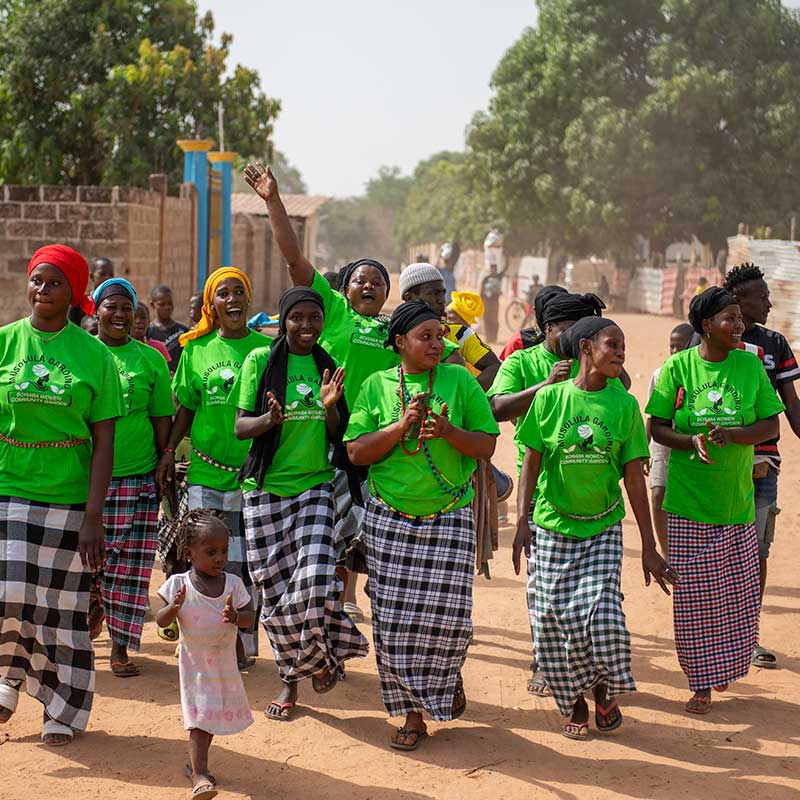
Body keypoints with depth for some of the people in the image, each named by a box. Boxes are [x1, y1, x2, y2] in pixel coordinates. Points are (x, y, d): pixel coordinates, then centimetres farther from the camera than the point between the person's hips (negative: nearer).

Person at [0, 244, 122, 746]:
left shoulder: (94, 355, -1)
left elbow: (104, 440, -2)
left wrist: (94, 515, -9)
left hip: (69, 498, -1)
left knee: (63, 606, 5)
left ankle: (63, 709, 22)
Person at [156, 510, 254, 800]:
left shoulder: (233, 583, -5)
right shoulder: (178, 584, -11)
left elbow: (250, 618, -6)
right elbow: (161, 621, -8)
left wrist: (235, 617, -28)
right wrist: (174, 608, -29)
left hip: (225, 662, 4)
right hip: (195, 663, -4)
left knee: (215, 715, 16)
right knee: (201, 717, -10)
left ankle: (195, 763, 36)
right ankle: (199, 776, -10)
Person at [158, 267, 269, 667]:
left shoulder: (267, 348, 3)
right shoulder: (196, 349, 8)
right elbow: (186, 407, 13)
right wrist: (169, 449, 5)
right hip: (207, 470, 1)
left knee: (251, 558, 1)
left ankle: (245, 640, 14)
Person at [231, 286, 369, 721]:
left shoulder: (328, 365, 7)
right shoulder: (260, 360, -2)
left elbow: (339, 435, 8)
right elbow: (240, 425, -2)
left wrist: (330, 407, -12)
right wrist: (270, 419, -23)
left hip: (315, 486, 1)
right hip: (266, 489, -1)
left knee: (315, 583, -16)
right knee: (276, 591, 3)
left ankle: (323, 652, 14)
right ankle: (290, 678, 22)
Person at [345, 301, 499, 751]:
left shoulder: (460, 381, 2)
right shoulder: (378, 385, 4)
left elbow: (487, 445, 1)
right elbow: (356, 451, -1)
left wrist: (450, 431, -17)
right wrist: (401, 427, -13)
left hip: (449, 519, -1)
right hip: (390, 521, 1)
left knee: (448, 613, -5)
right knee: (396, 620, 0)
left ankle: (450, 673, 30)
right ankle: (413, 714, 15)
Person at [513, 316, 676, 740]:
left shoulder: (624, 405, 0)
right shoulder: (550, 397, -3)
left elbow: (634, 477, 1)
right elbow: (532, 463, 0)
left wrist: (649, 547, 0)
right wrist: (522, 521, -12)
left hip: (603, 528, 0)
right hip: (553, 526, 0)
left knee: (602, 614, -13)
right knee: (555, 619, 1)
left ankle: (605, 689, 17)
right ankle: (574, 703, 24)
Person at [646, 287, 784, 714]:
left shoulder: (749, 365, 1)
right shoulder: (679, 366, -5)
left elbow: (771, 426, 0)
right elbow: (656, 427, -2)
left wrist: (730, 433, -18)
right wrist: (692, 441, -21)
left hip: (737, 501, 2)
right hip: (688, 502, -2)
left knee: (738, 595, 7)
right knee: (693, 595, 0)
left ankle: (723, 666, 30)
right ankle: (701, 683, 12)